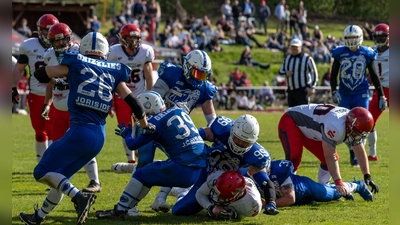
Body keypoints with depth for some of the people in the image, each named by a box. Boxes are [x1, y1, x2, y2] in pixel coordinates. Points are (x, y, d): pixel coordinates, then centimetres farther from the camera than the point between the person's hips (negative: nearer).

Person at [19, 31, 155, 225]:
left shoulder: (75, 63, 3)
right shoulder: (114, 72, 12)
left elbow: (40, 74, 10)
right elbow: (132, 102, 12)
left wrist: (63, 72, 29)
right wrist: (146, 126, 26)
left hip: (80, 131, -6)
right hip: (99, 138, 6)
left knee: (42, 172, 0)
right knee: (61, 176, 23)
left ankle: (79, 197, -19)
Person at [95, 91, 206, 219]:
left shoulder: (155, 122, -5)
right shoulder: (179, 110, 14)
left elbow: (133, 145, 5)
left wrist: (126, 133, 27)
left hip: (183, 170, -7)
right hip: (200, 170, 7)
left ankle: (119, 211, 6)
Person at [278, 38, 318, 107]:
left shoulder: (307, 58, -6)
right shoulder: (287, 58, 13)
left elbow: (314, 73, -6)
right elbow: (281, 71, 18)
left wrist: (312, 87, -13)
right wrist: (286, 73, -6)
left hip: (302, 91, -7)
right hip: (291, 90, 7)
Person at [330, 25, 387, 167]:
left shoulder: (367, 54, -1)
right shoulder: (339, 54, 0)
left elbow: (374, 77, 6)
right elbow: (333, 75, 5)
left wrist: (381, 96, 6)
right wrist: (334, 92, -9)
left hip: (361, 95, -1)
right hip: (345, 96, 1)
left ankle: (358, 156, -2)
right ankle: (352, 152, 21)